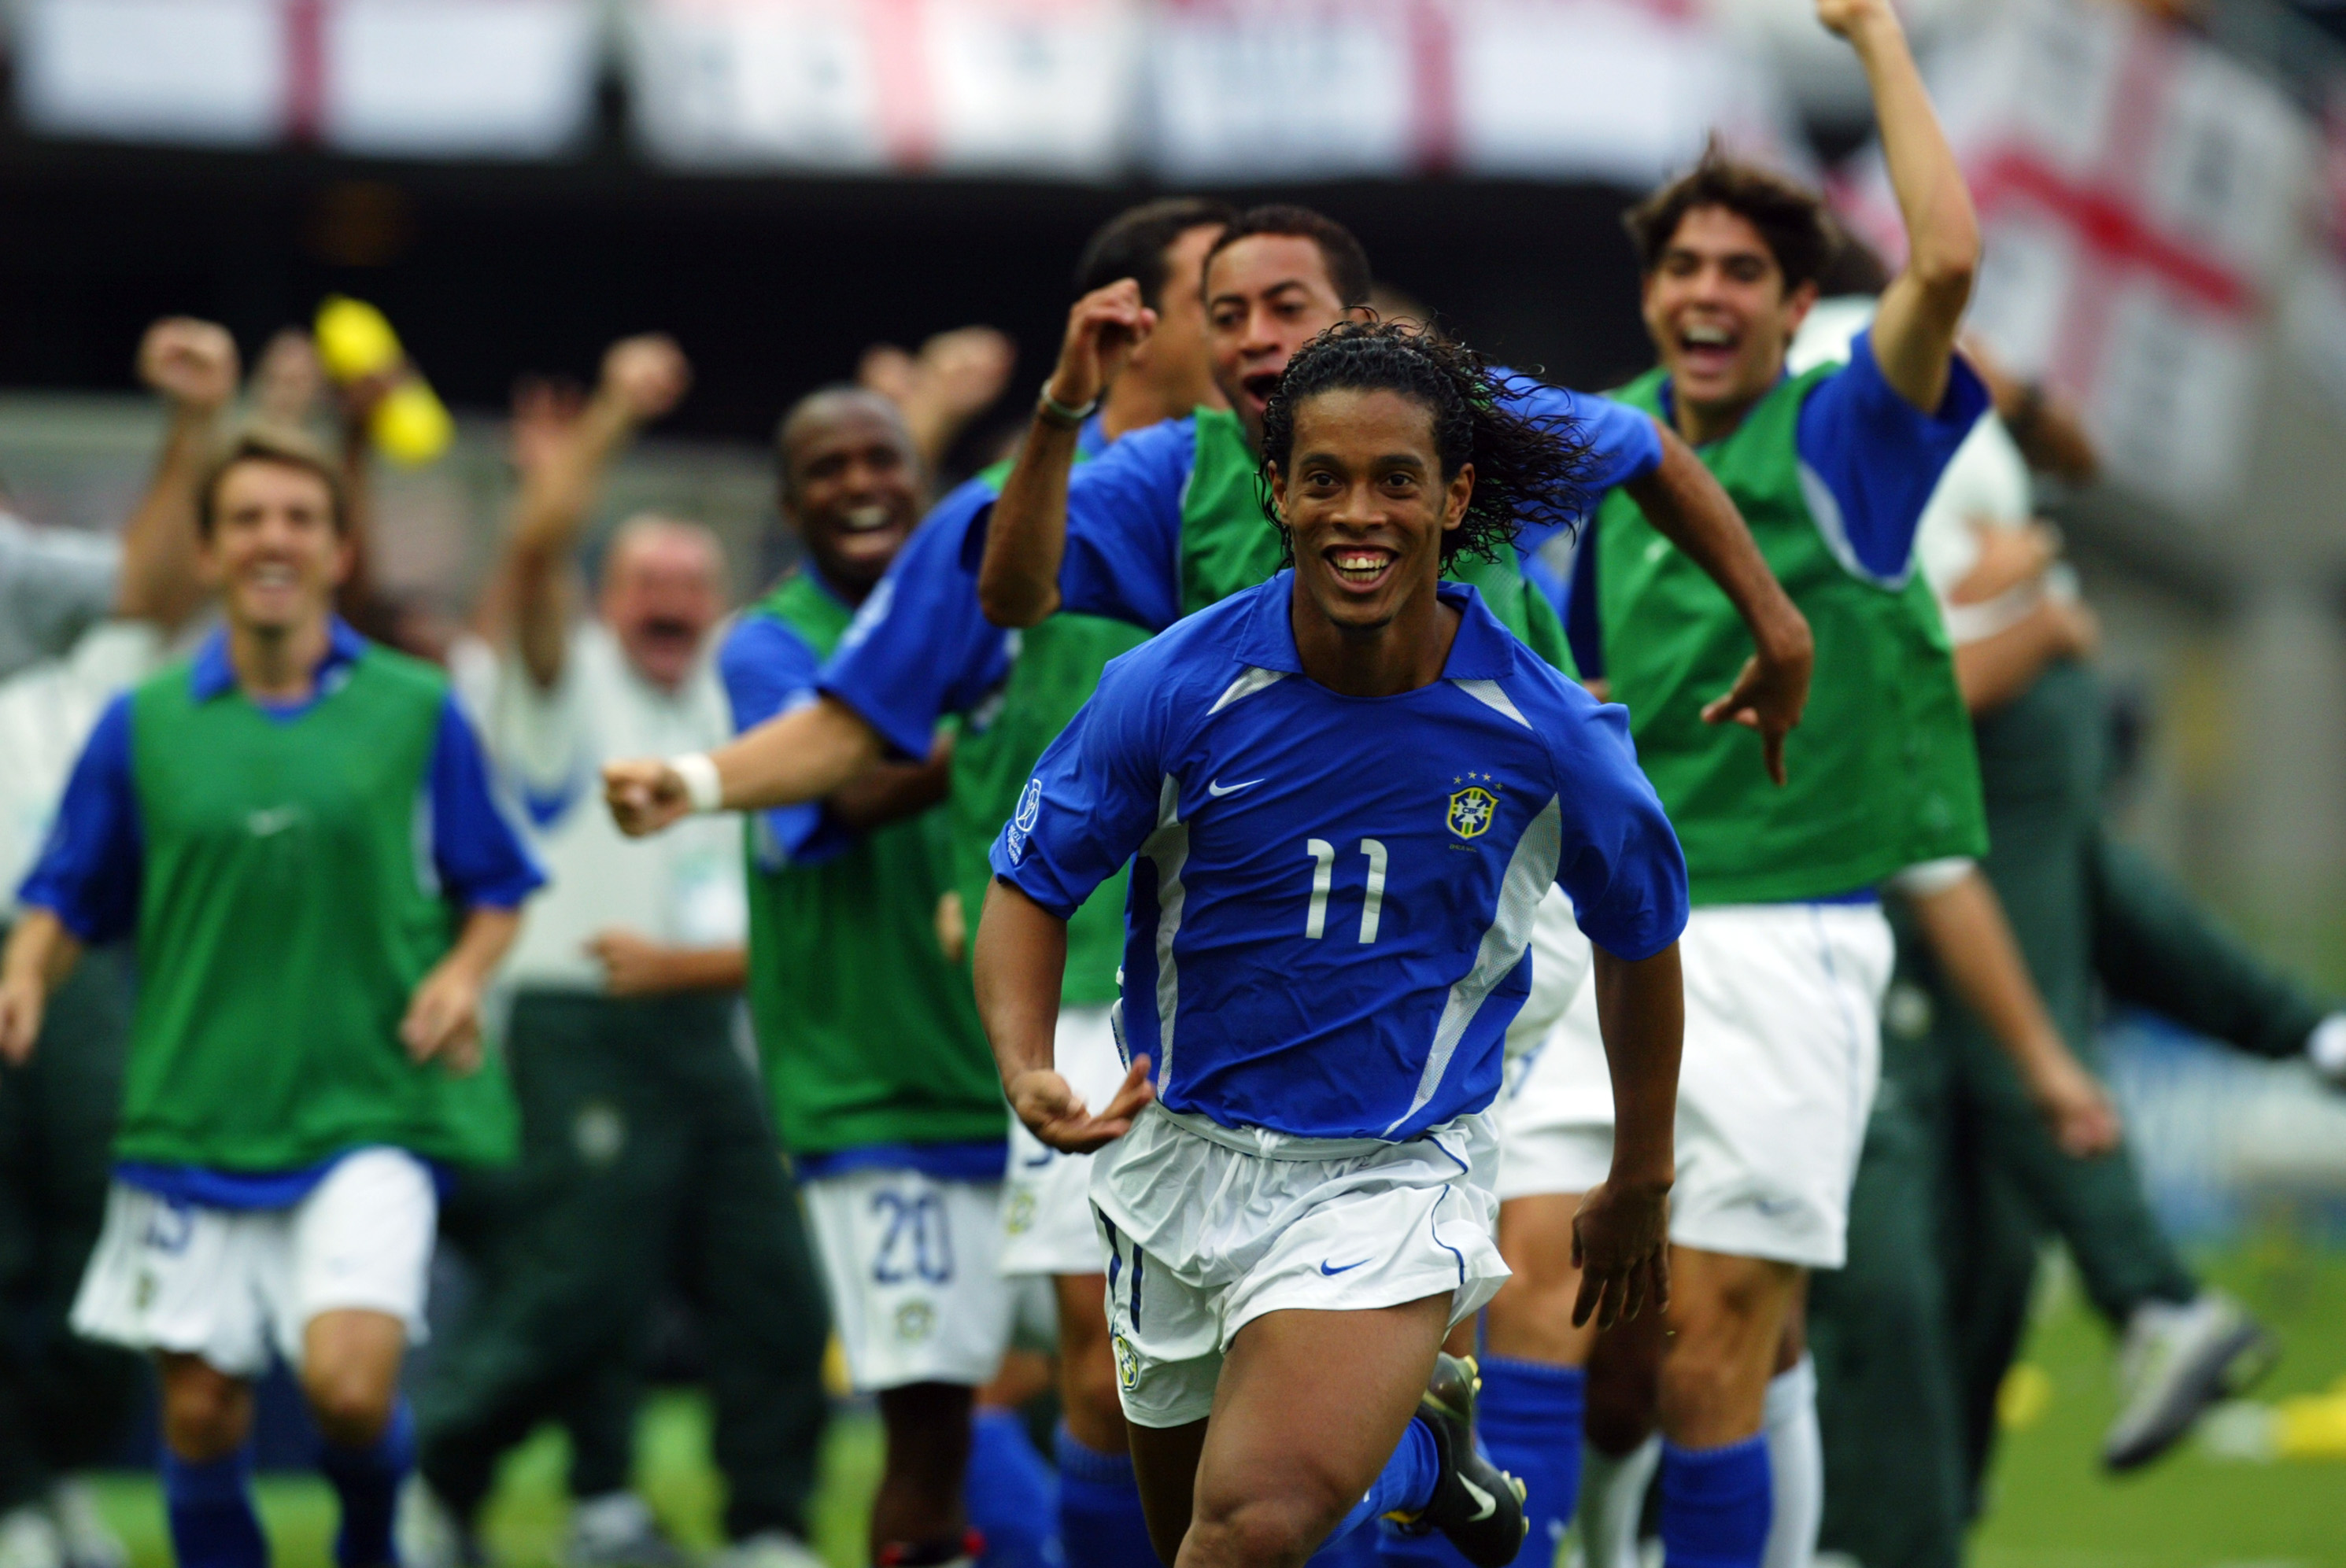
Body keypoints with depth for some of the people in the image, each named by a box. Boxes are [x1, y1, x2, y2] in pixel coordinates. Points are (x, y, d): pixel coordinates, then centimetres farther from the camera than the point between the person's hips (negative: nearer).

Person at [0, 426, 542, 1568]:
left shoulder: (418, 714, 3)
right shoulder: (143, 725, 5)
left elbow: (496, 892, 11)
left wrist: (464, 974, -9)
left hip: (368, 1117, -2)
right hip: (192, 1119, 2)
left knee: (349, 1383, -17)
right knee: (200, 1411, 2)